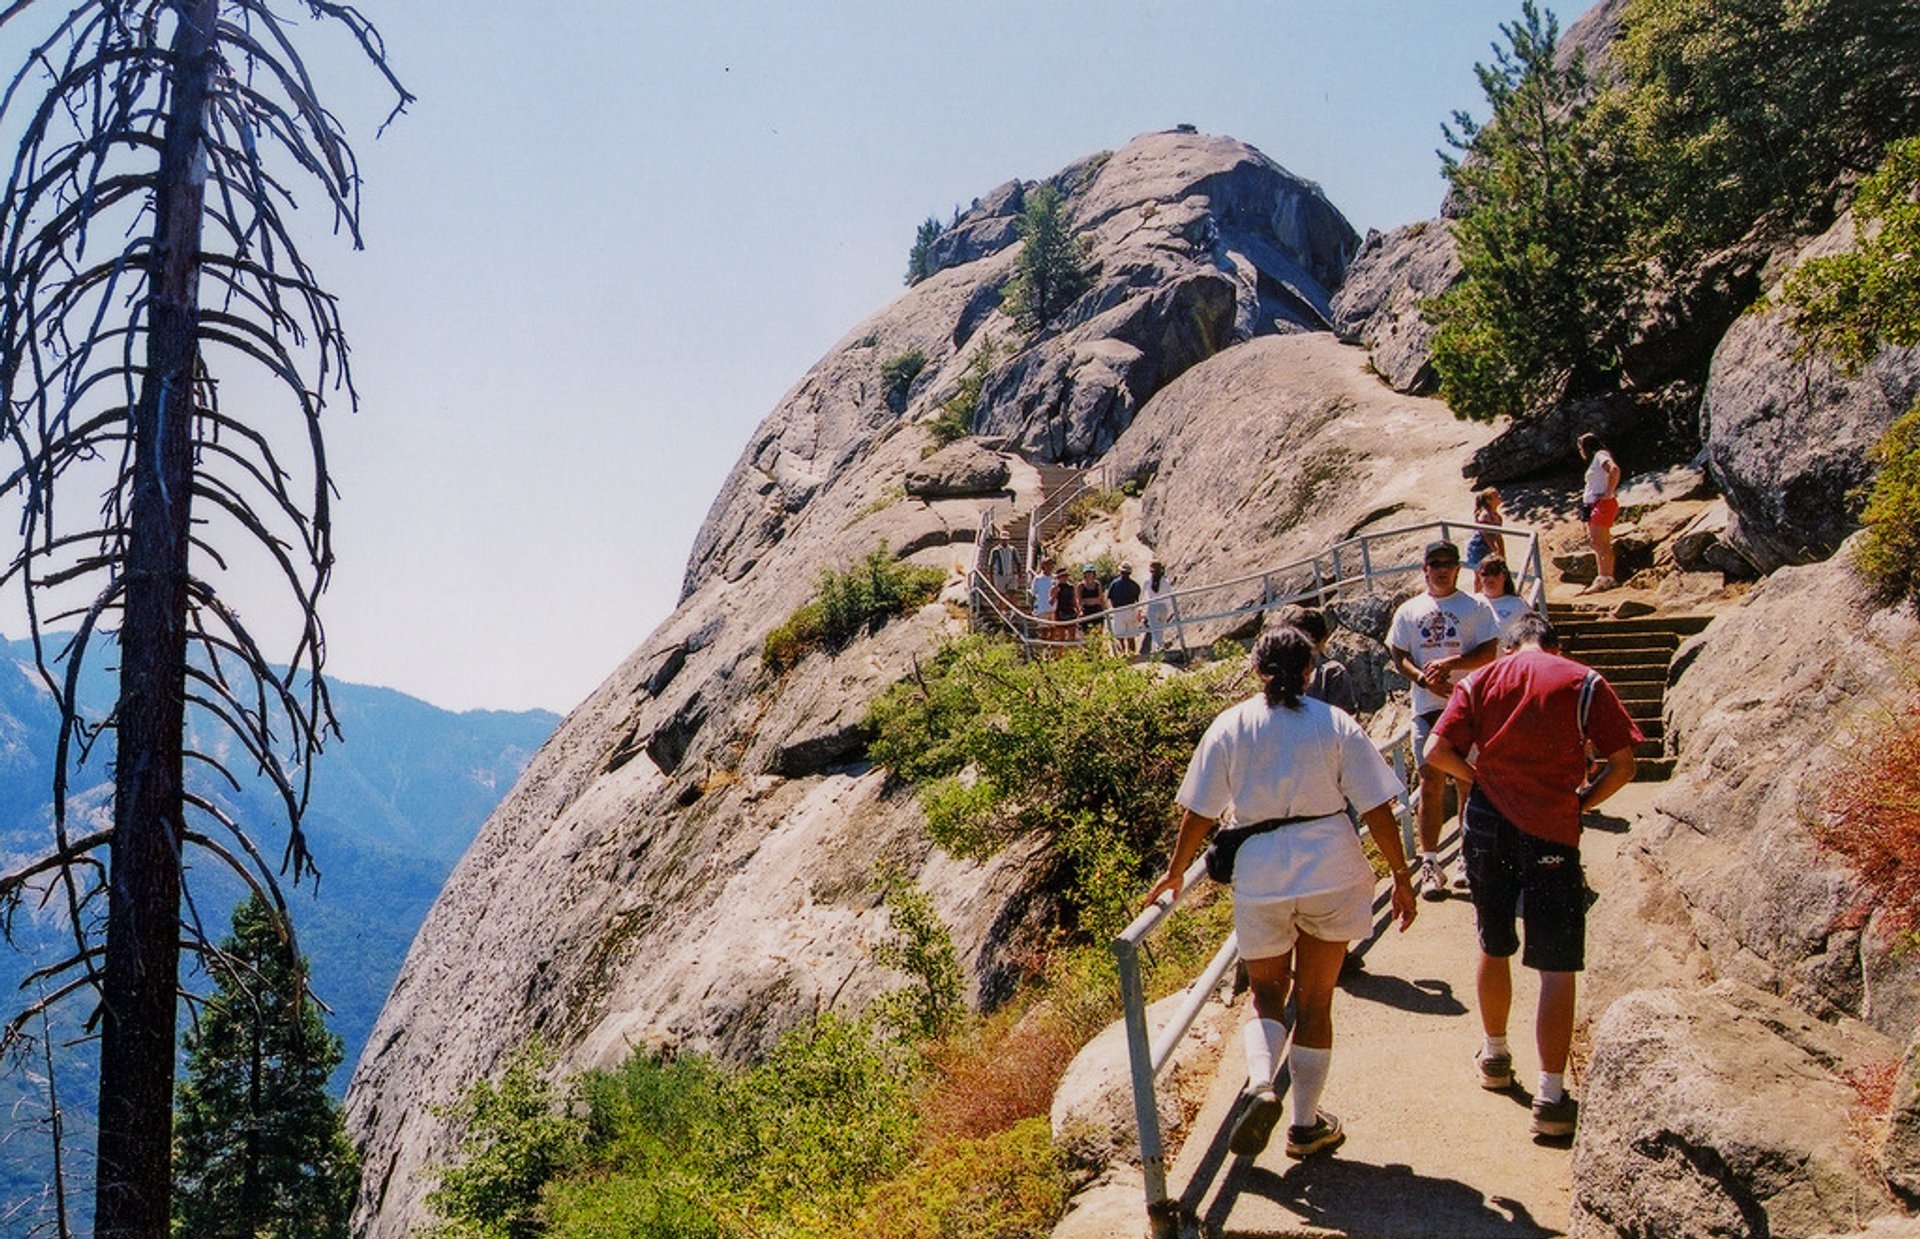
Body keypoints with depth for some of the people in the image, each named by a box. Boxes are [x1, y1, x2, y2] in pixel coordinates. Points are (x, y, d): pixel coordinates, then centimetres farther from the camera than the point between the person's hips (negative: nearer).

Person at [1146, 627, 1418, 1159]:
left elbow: (1200, 813, -1)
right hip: (1331, 873, 0)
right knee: (1315, 1001, 13)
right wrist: (1401, 876, 6)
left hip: (1260, 877, 0)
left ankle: (1260, 1085, -6)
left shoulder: (1230, 726, 0)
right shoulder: (1336, 724, 0)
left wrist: (1175, 872, 11)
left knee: (1266, 992, 19)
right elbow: (1377, 808, -2)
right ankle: (1307, 1125, 19)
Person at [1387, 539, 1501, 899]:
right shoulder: (1409, 611, 12)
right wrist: (1424, 678, -11)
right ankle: (1430, 862, 1)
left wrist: (1451, 663, -18)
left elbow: (1489, 651, -3)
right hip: (1427, 707, 1)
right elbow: (1398, 656, 7)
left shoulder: (1475, 607, 5)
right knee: (1431, 782, -2)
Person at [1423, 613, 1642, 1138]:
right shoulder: (1584, 684, -1)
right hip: (1551, 835, -3)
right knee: (1557, 969, 1)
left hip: (1487, 827, 3)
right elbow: (1623, 765, -5)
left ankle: (1495, 1057, 38)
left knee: (1493, 950, 21)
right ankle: (1551, 1098, -1)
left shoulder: (1481, 681, 5)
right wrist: (1580, 801, 8)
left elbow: (1438, 751, -3)